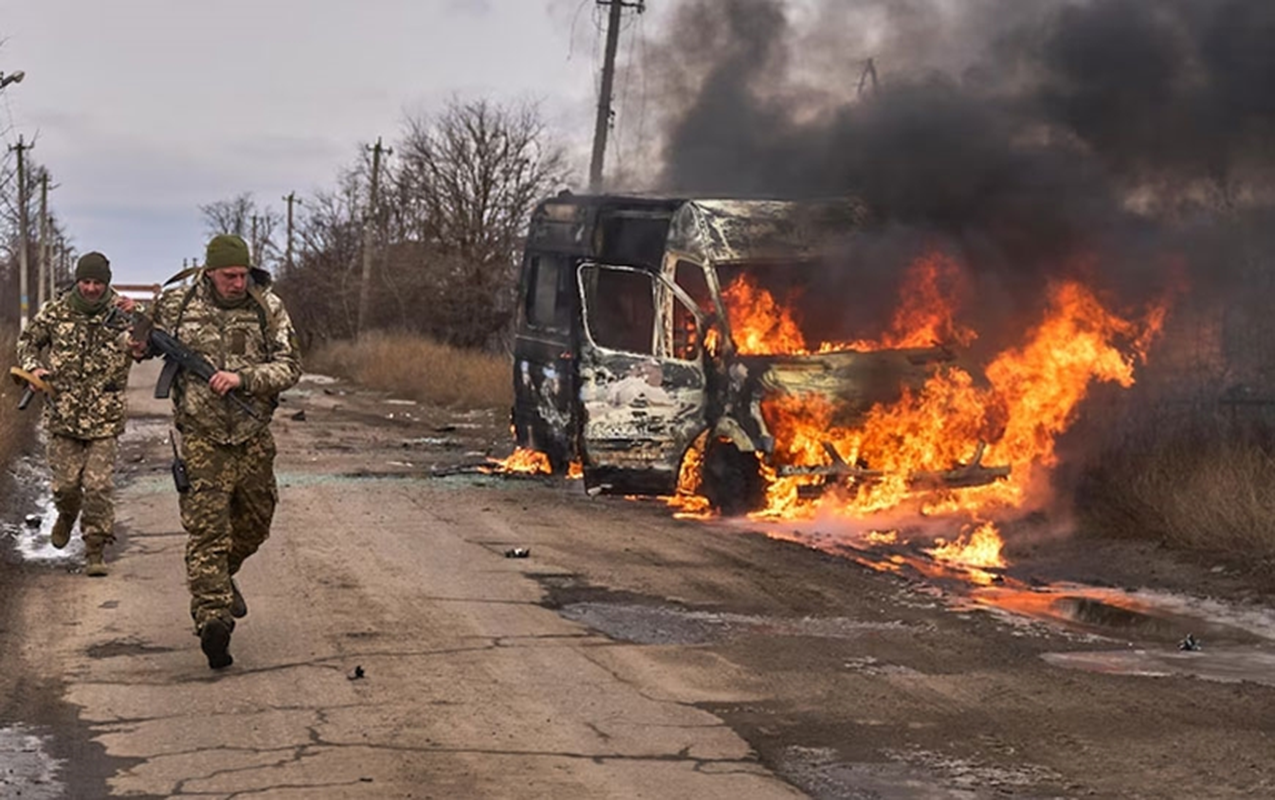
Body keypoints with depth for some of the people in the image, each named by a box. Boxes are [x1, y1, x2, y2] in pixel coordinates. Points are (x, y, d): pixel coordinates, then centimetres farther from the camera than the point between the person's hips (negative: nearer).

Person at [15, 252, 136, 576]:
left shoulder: (122, 312, -4)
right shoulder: (55, 312, 1)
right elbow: (27, 342, 15)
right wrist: (33, 367, -5)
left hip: (105, 418, -1)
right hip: (62, 414, 2)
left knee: (99, 486, -4)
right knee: (65, 483, 6)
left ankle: (96, 550, 8)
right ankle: (67, 514, 40)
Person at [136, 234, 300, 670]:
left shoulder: (268, 308, -4)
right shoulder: (177, 303, -4)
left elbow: (289, 367, -8)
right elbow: (150, 341, 14)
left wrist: (241, 377, -22)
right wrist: (140, 345, -10)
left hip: (253, 437, 3)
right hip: (202, 437, -3)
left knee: (255, 522, 18)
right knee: (207, 529, -11)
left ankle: (223, 576, 47)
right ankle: (212, 616, -16)